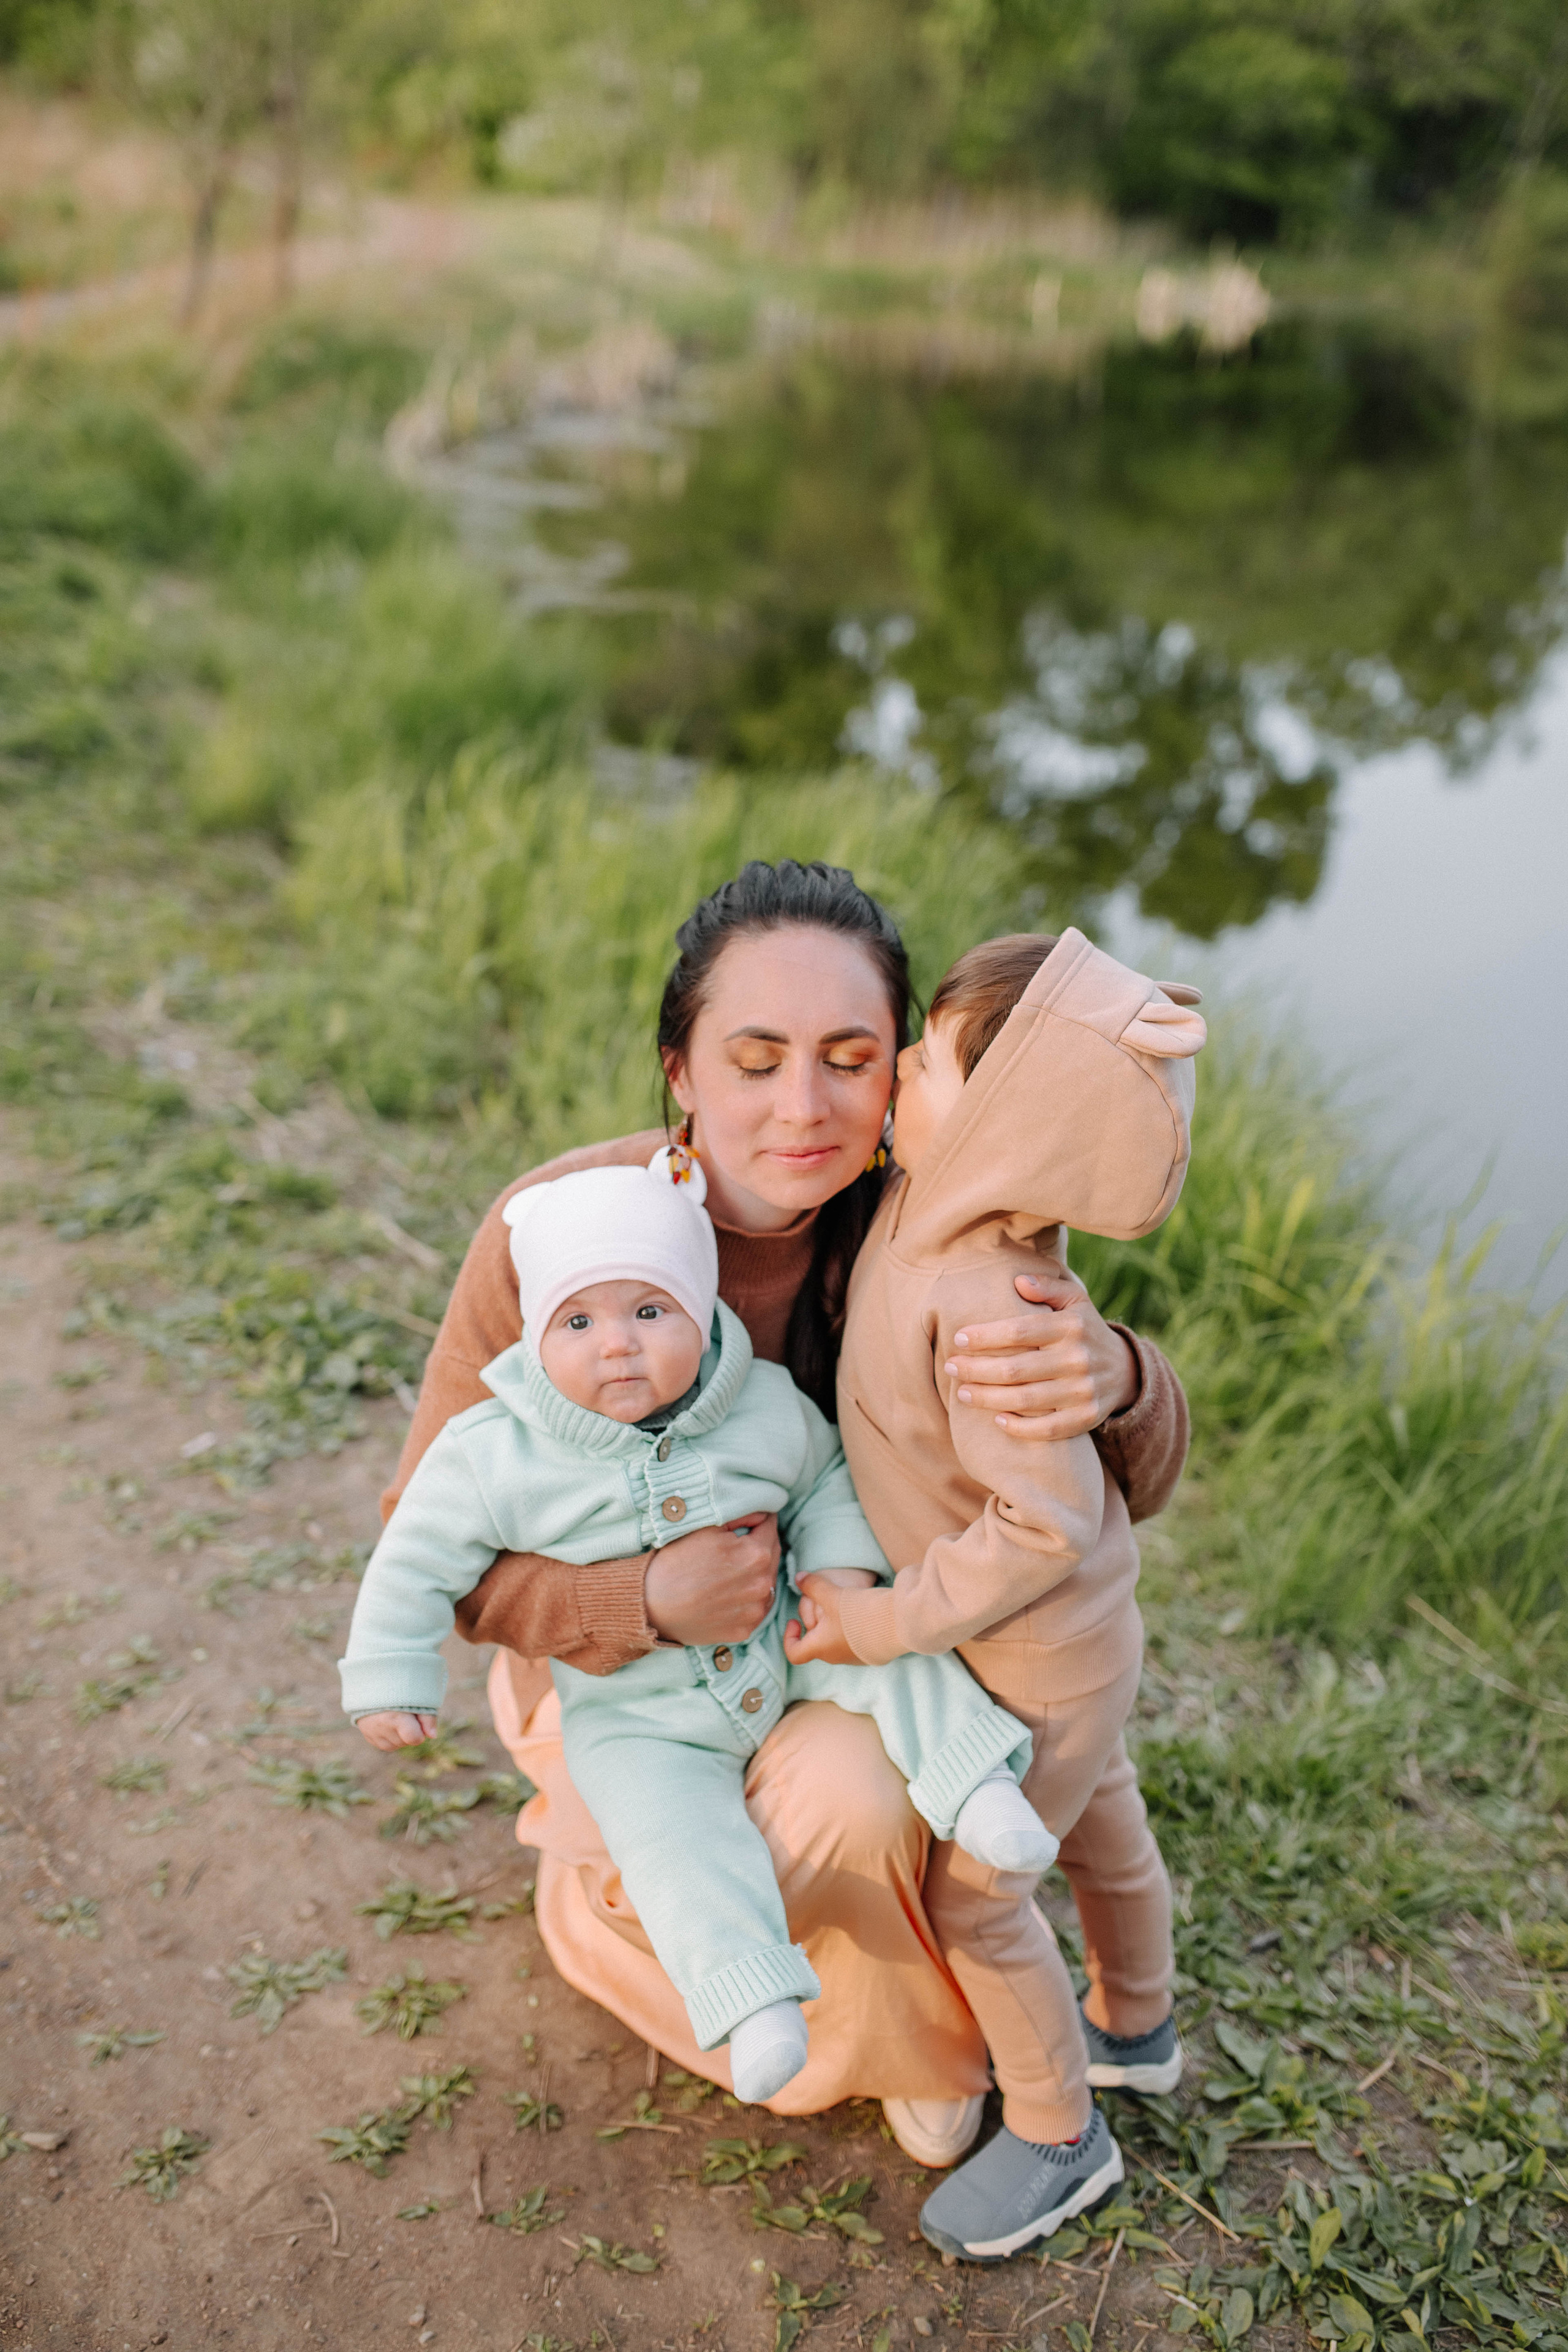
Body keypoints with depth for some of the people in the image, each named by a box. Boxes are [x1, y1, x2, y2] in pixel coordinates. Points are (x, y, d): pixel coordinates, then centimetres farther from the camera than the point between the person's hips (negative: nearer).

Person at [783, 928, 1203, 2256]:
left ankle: (1058, 2136, 35)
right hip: (1080, 1631, 9)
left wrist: (879, 1626, -25)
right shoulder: (929, 1199, -13)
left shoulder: (989, 1311, -39)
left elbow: (1041, 1527, -34)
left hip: (1040, 1660, -8)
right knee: (1090, 1819, 29)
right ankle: (1136, 2029, 55)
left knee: (971, 1893, 10)